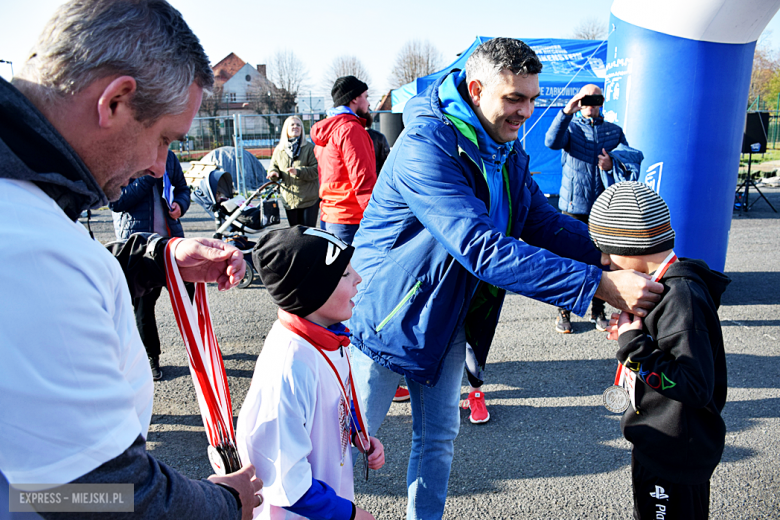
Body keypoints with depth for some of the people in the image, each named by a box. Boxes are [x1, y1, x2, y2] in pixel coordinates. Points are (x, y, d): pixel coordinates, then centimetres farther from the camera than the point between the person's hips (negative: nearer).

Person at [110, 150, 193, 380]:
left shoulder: (167, 156, 9)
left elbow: (182, 187, 20)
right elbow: (116, 201, -15)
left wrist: (180, 205, -3)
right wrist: (148, 176, -18)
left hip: (171, 236, 4)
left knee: (187, 291, 10)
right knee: (143, 301, 5)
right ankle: (150, 357, 23)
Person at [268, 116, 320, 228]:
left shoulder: (309, 148, -2)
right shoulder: (279, 150, 11)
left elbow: (316, 169, -9)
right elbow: (273, 166, 20)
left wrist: (298, 172, -22)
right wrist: (274, 173, -3)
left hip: (309, 200, -4)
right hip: (289, 200, 4)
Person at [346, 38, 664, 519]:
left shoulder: (509, 150, 2)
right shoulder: (426, 146, -28)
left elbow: (542, 221, 1)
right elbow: (482, 248, -37)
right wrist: (598, 284, -38)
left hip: (447, 321, 7)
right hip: (389, 317, -7)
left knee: (439, 436, 17)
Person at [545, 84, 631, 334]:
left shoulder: (615, 131, 14)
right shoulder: (570, 127, 6)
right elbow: (552, 142, -16)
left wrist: (613, 164, -8)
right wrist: (566, 111, -28)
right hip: (574, 204, -2)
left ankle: (598, 312, 20)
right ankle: (564, 311, 11)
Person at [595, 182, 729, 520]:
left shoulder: (681, 298, -28)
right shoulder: (666, 284, 1)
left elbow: (696, 387, -30)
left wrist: (635, 348, -28)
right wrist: (633, 334, 0)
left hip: (673, 456, -9)